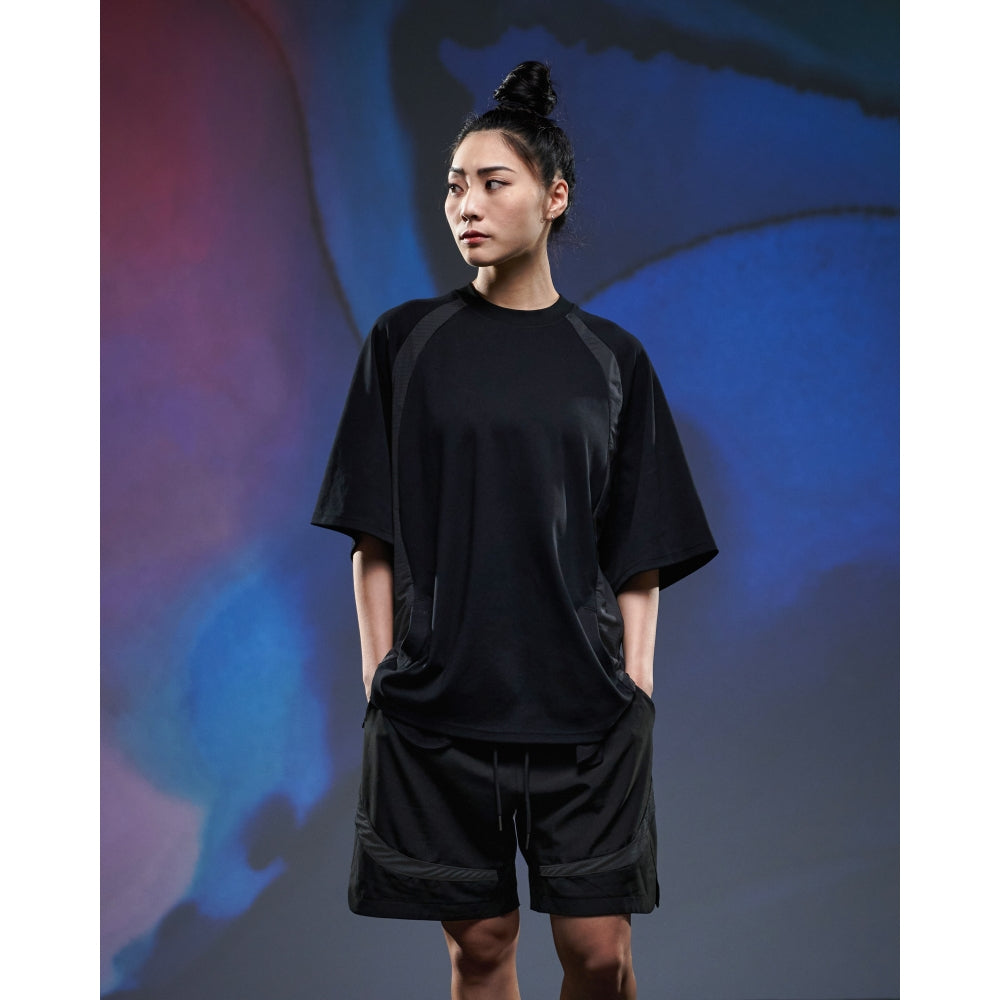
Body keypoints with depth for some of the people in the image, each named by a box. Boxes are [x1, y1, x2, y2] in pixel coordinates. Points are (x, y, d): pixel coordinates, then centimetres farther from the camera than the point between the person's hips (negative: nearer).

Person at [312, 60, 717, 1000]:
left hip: (586, 705, 1)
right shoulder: (405, 342, 5)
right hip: (436, 701, 0)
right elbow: (375, 540, 4)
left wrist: (636, 690, -1)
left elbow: (641, 557, 7)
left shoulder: (613, 359, 7)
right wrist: (379, 685, -2)